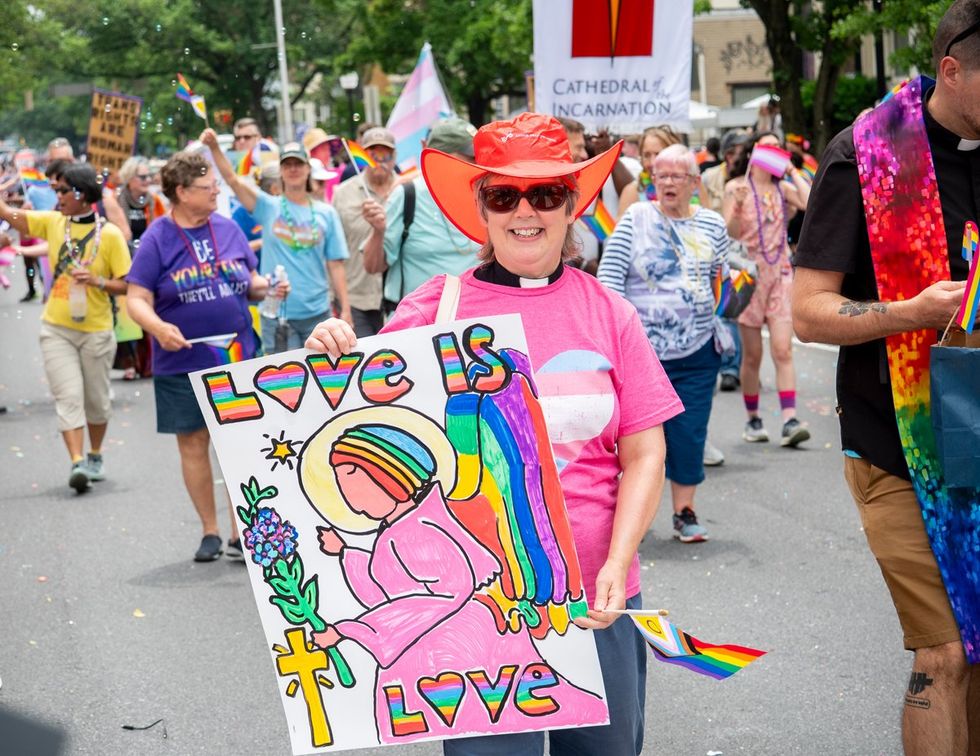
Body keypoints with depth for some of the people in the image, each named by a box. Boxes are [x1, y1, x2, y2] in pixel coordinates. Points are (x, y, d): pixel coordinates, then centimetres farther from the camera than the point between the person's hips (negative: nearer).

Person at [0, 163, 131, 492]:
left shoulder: (109, 234, -9)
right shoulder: (52, 222, 2)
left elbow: (127, 285, -8)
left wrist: (97, 281, -23)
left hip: (95, 331, -2)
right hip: (56, 329, 2)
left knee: (96, 399, 12)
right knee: (68, 396, -8)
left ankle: (95, 456, 32)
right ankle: (77, 462, -13)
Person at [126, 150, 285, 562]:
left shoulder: (228, 228, 6)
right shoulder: (157, 239, -5)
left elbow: (250, 283, 16)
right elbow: (137, 299, -8)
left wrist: (268, 286, -6)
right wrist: (158, 327, -27)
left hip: (237, 357, 2)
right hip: (183, 362, -2)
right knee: (193, 444, 7)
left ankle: (241, 532, 7)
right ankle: (209, 531, 21)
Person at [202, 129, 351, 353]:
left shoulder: (326, 213, 4)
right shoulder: (269, 207, 2)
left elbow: (335, 265, 4)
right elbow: (233, 179, -10)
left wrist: (345, 310, 0)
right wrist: (215, 148, -25)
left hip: (317, 312, 1)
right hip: (277, 315, -1)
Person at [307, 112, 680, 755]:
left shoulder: (608, 313, 4)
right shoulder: (435, 309, -2)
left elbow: (644, 454, 4)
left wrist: (616, 565, -7)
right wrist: (335, 358, -19)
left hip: (595, 599, 2)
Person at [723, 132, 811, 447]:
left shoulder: (782, 188, 8)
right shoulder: (736, 188, 0)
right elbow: (729, 233, -6)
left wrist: (792, 172, -2)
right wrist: (737, 209, -24)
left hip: (780, 273, 2)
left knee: (783, 351, -8)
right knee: (752, 355, 3)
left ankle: (790, 421, -15)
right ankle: (753, 419, 16)